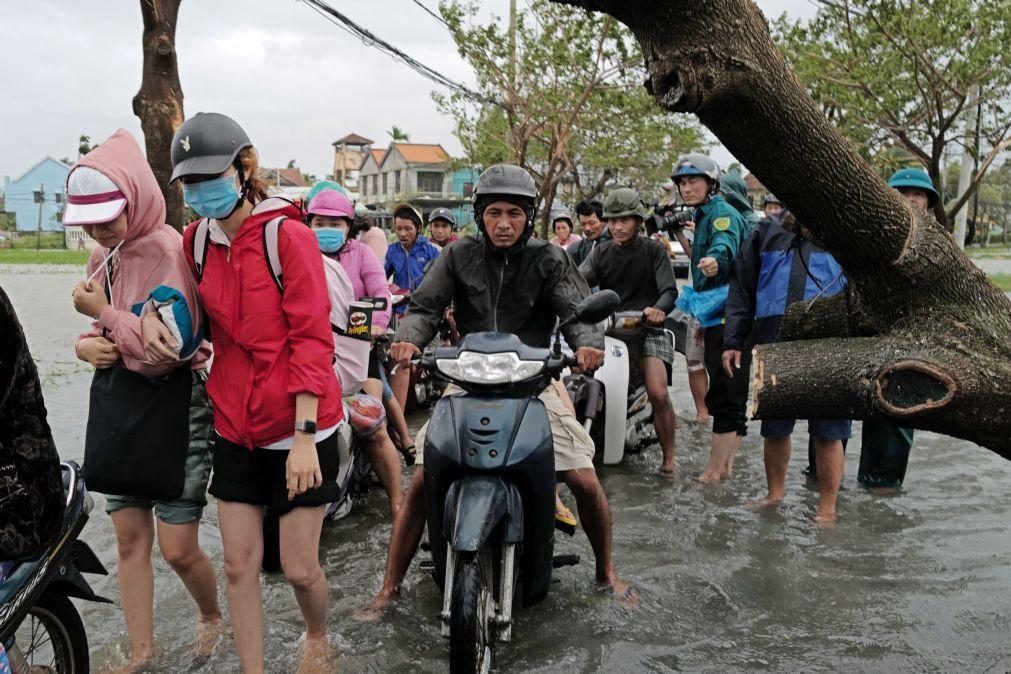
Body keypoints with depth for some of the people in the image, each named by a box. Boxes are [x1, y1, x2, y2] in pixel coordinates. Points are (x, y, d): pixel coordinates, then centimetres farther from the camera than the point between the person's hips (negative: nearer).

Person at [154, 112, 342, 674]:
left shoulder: (288, 236, -12)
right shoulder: (197, 241, 5)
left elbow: (312, 337, -15)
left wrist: (303, 436, -19)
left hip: (298, 427, -5)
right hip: (235, 427, 5)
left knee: (299, 567, 4)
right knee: (239, 565, 8)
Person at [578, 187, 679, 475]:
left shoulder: (654, 250, 4)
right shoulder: (601, 252, 12)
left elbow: (669, 290, -6)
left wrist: (658, 308, -29)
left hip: (647, 328, -2)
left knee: (658, 393, -19)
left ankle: (668, 459, -4)